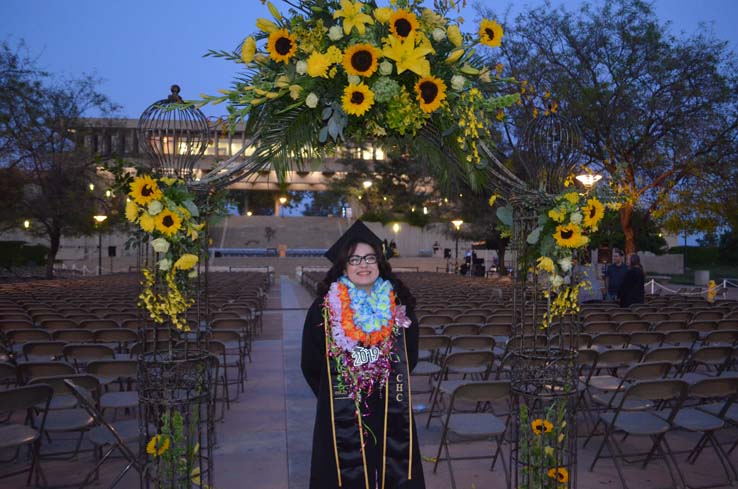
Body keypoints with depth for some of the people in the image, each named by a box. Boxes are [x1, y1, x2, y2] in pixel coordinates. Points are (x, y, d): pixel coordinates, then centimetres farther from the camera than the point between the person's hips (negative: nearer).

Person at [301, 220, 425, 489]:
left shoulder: (398, 304, 2)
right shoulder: (325, 308, -5)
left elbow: (410, 357, 13)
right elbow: (311, 365, 3)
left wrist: (389, 386, 7)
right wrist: (334, 399, 5)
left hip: (392, 414, 2)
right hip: (342, 417, -2)